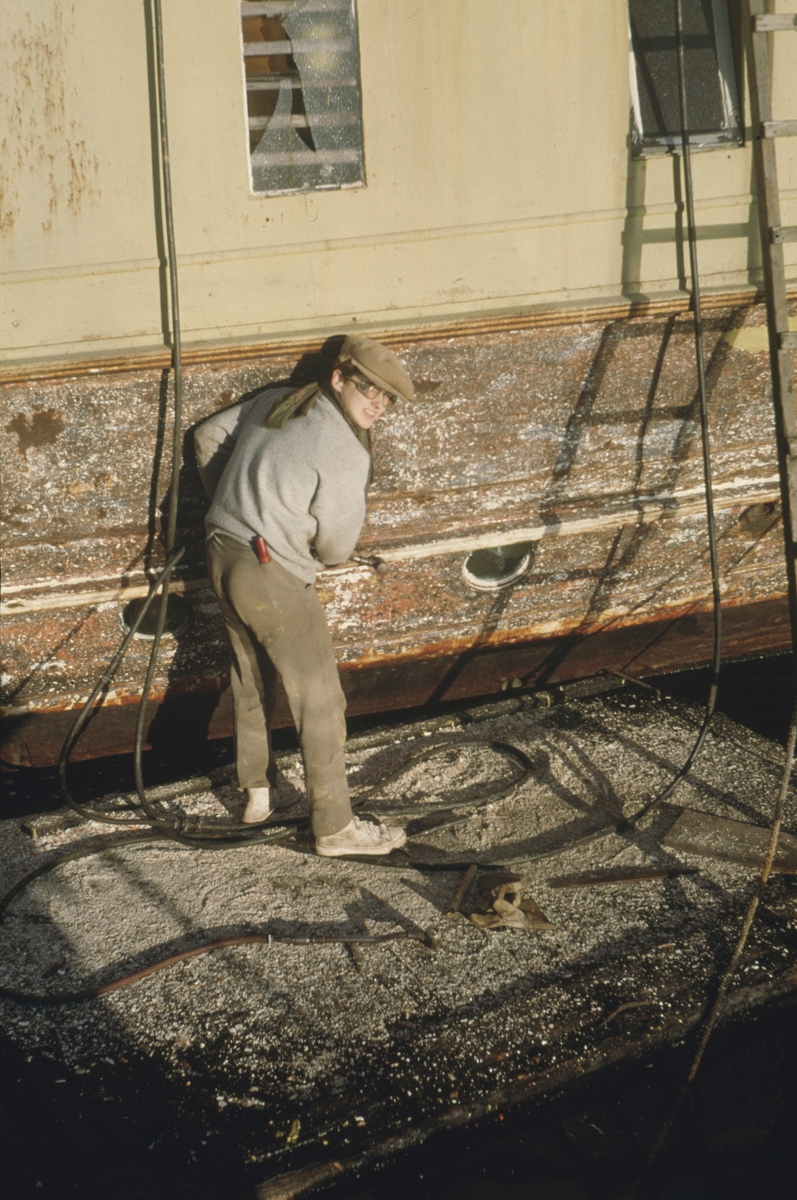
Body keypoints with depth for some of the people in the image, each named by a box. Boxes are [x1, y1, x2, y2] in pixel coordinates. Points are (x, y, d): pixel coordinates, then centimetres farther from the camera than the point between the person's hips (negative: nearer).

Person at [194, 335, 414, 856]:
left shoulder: (276, 401, 7)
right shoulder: (345, 452, -17)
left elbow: (209, 435, 20)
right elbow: (335, 547, -13)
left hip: (223, 551, 9)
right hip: (273, 577, -9)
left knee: (252, 680, 25)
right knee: (320, 701, 1)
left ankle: (258, 791, 39)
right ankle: (335, 827, 7)